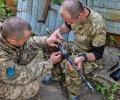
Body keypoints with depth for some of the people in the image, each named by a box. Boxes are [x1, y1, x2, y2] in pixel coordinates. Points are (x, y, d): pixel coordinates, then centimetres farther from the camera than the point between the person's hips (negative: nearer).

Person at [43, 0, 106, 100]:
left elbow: (98, 53, -23)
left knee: (72, 70, -31)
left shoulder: (97, 25, -36)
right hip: (75, 46, 7)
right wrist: (58, 30, -15)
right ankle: (56, 76, 19)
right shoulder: (74, 13, -17)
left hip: (90, 55, -6)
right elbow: (67, 26, 7)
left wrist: (83, 58, -41)